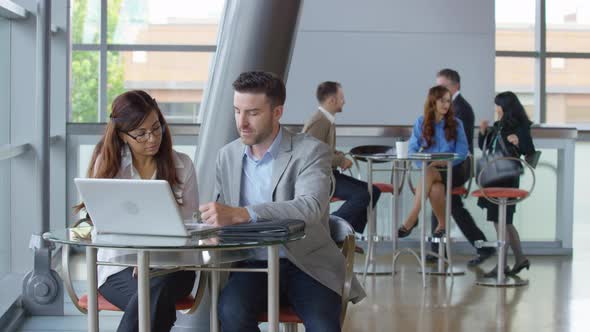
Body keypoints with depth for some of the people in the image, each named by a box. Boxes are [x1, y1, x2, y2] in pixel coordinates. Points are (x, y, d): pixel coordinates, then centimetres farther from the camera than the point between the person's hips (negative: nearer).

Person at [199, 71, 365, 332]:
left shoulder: (311, 151, -5)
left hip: (306, 265, -3)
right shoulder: (227, 156, 11)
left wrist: (240, 214, -36)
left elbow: (310, 207, -24)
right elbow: (223, 219, 17)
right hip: (251, 265, 3)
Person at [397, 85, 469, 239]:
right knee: (435, 189, -35)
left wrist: (444, 162, -16)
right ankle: (442, 224, -13)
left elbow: (462, 151, 0)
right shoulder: (421, 122, 10)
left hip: (451, 170, -1)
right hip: (429, 170, 1)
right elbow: (412, 149, 4)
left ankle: (412, 219, -38)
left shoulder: (456, 124, 7)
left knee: (429, 173, -35)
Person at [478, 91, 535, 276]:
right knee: (502, 221, 14)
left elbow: (530, 153, -9)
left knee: (501, 221, -5)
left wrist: (518, 143, -26)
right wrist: (483, 132, 3)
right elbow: (484, 147, 20)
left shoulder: (520, 128, -8)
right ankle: (520, 259, 25)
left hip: (507, 179, -8)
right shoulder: (498, 126, 11)